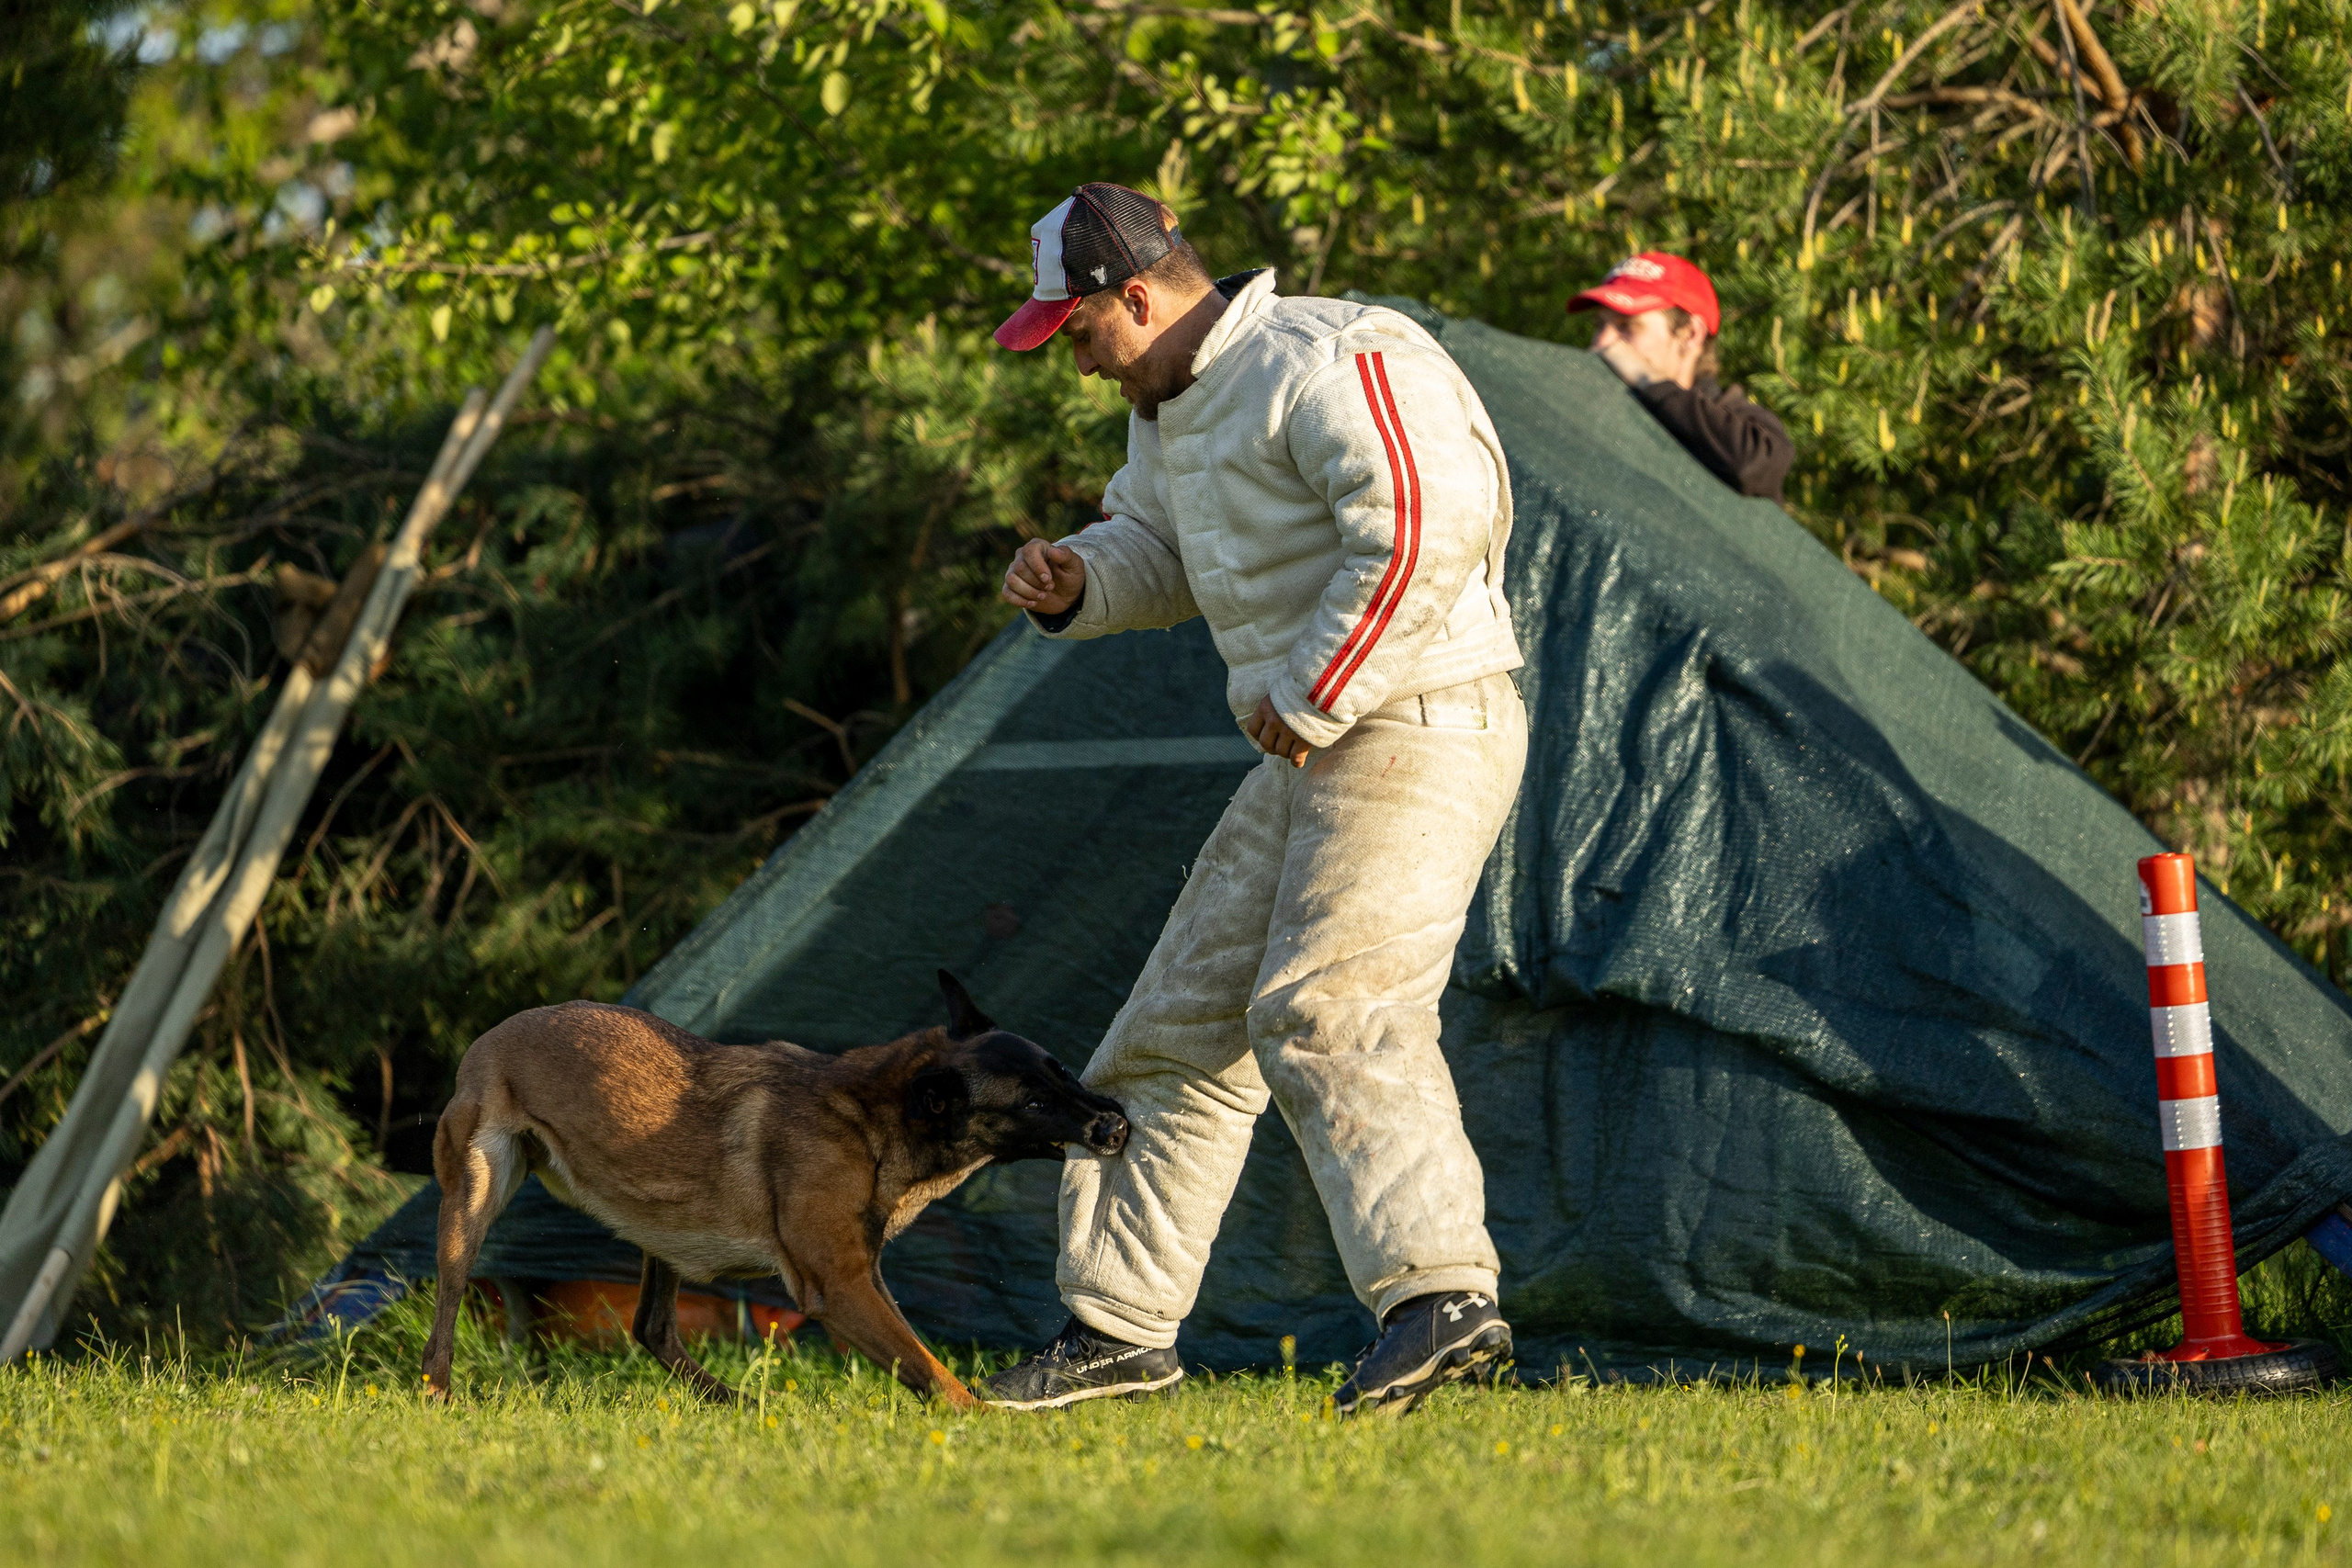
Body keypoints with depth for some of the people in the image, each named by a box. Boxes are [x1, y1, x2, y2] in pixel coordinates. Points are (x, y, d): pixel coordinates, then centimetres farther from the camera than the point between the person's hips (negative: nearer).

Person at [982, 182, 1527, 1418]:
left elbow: (1425, 525, -29)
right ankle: (1119, 1327, 21)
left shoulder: (1327, 367, -18)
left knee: (1329, 1012, -26)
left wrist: (1309, 698, -23)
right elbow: (1157, 550, 29)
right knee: (1188, 1025, 13)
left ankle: (1437, 1294, -33)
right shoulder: (1173, 408, 14)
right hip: (1314, 757, 10)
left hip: (1420, 731, -10)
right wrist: (1075, 584, 5)